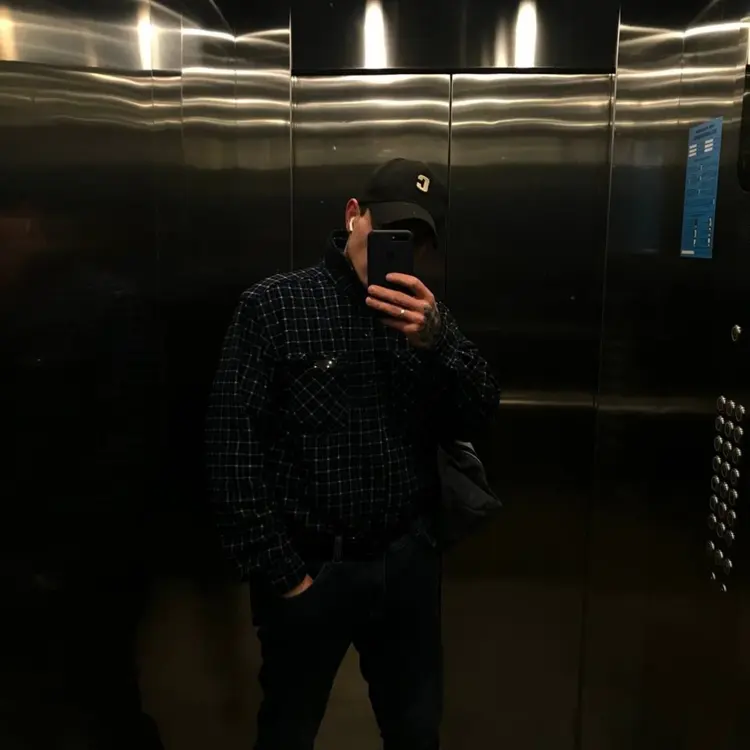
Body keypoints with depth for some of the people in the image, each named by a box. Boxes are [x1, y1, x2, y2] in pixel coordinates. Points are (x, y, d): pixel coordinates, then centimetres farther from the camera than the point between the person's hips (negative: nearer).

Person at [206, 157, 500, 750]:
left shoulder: (426, 314, 7)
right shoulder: (274, 305, -7)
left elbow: (480, 417, -3)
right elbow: (233, 452, -11)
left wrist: (436, 341, -21)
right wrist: (281, 573, -12)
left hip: (408, 563, 4)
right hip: (309, 570, -3)